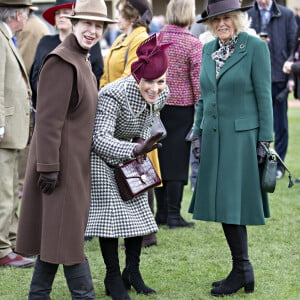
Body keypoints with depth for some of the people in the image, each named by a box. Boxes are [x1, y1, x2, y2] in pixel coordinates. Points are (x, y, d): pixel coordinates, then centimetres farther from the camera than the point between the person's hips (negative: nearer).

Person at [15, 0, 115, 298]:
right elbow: (48, 119, -21)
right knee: (67, 230, -1)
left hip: (74, 160, 10)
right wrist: (49, 167, -23)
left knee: (54, 232, 14)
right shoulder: (61, 62, -17)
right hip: (62, 161, -10)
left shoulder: (81, 60, 14)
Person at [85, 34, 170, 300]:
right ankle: (113, 278, 4)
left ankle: (133, 273, 20)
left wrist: (142, 145, -7)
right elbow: (100, 139, -42)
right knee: (110, 209, -8)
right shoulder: (113, 95, -35)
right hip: (101, 155, -7)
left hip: (131, 154, 7)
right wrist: (134, 150, -54)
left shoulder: (161, 95, -14)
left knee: (138, 207, 7)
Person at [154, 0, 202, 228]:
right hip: (181, 107, -4)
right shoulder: (194, 44, -9)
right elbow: (197, 81, -9)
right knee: (177, 159, 1)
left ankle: (161, 212, 16)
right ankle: (173, 215, 2)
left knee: (159, 157, 10)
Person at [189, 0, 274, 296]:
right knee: (221, 205, 7)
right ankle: (242, 271, 15)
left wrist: (264, 140, -9)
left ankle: (241, 270, 6)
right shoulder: (208, 50, 11)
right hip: (213, 137, 6)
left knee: (232, 204, -6)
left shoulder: (255, 47, -7)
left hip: (242, 136, -6)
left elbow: (264, 96, -7)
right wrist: (198, 134, 12)